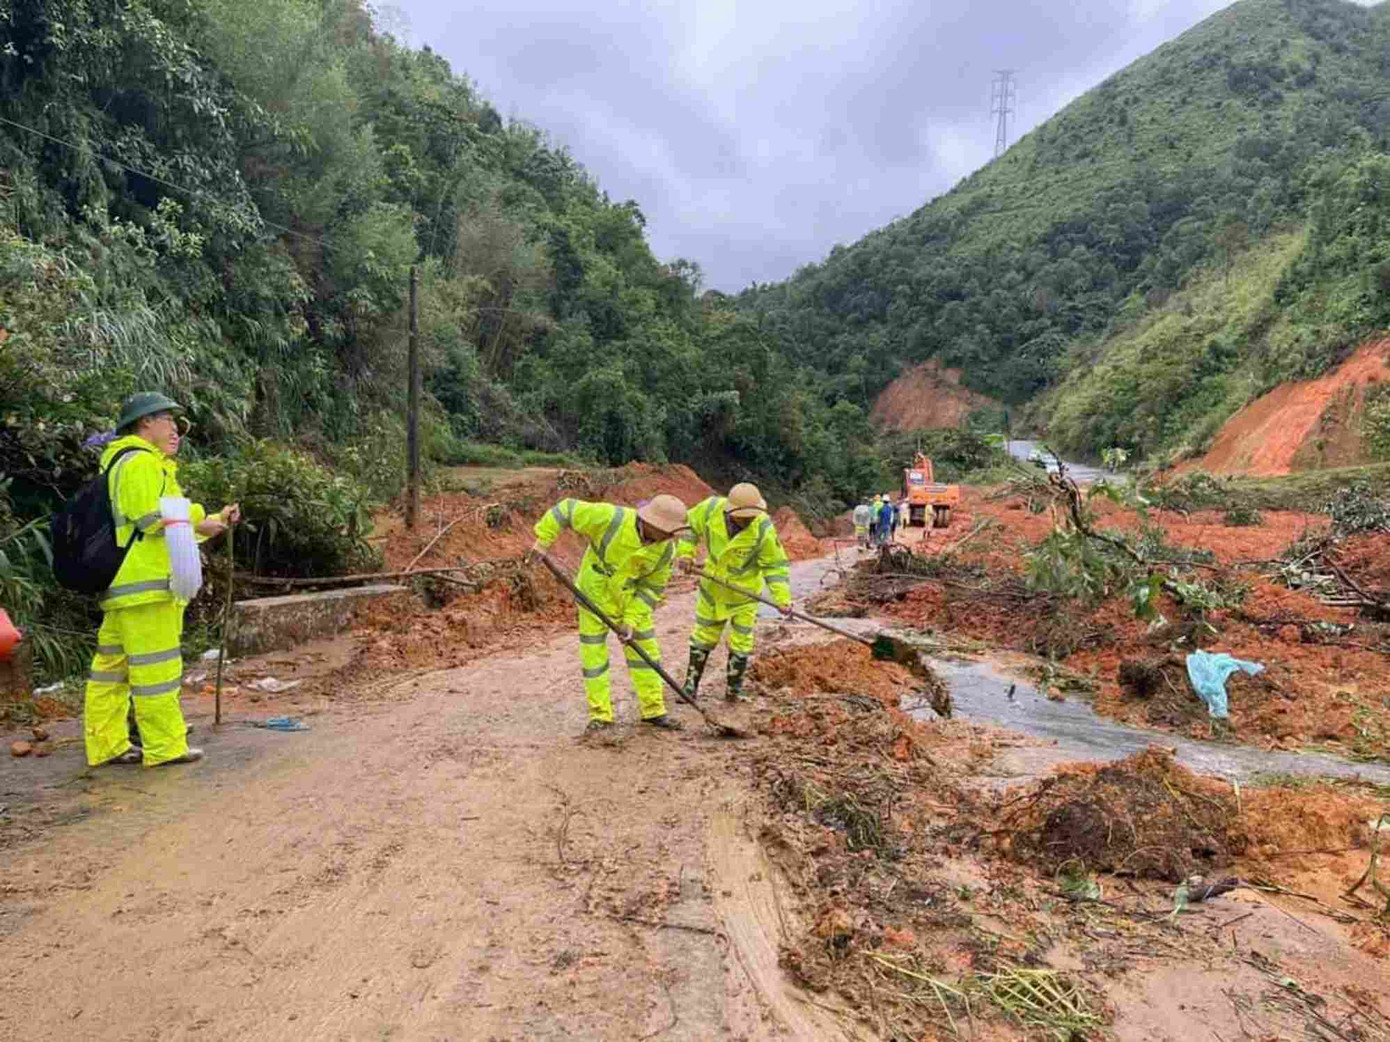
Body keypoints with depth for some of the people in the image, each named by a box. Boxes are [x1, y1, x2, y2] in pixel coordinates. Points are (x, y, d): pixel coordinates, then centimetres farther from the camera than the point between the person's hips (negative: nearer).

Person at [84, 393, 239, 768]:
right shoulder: (141, 462, -10)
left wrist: (214, 520, 14)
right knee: (156, 666, -5)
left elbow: (171, 524, 23)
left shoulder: (147, 463, 24)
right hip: (144, 582, -11)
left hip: (123, 583, 11)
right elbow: (153, 519, -19)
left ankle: (107, 744, 21)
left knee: (113, 664, 13)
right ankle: (164, 746, 1)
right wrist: (200, 521, -7)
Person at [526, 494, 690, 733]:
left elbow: (652, 586, -9)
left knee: (645, 652, 7)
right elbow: (567, 509, -23)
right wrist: (542, 542, -22)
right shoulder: (611, 518, -31)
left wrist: (632, 621, -15)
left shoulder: (666, 548, -18)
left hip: (631, 601, 3)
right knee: (594, 656, 4)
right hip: (594, 596, -3)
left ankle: (653, 711, 20)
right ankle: (600, 714, 17)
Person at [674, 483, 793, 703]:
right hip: (713, 586, 2)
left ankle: (734, 689, 25)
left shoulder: (764, 530, -28)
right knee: (703, 636, 15)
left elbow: (776, 565, -19)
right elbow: (689, 526, -3)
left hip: (744, 592, -2)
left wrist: (782, 598, -26)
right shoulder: (711, 508, -23)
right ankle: (691, 685, 30)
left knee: (740, 642, 5)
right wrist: (685, 553, -14)